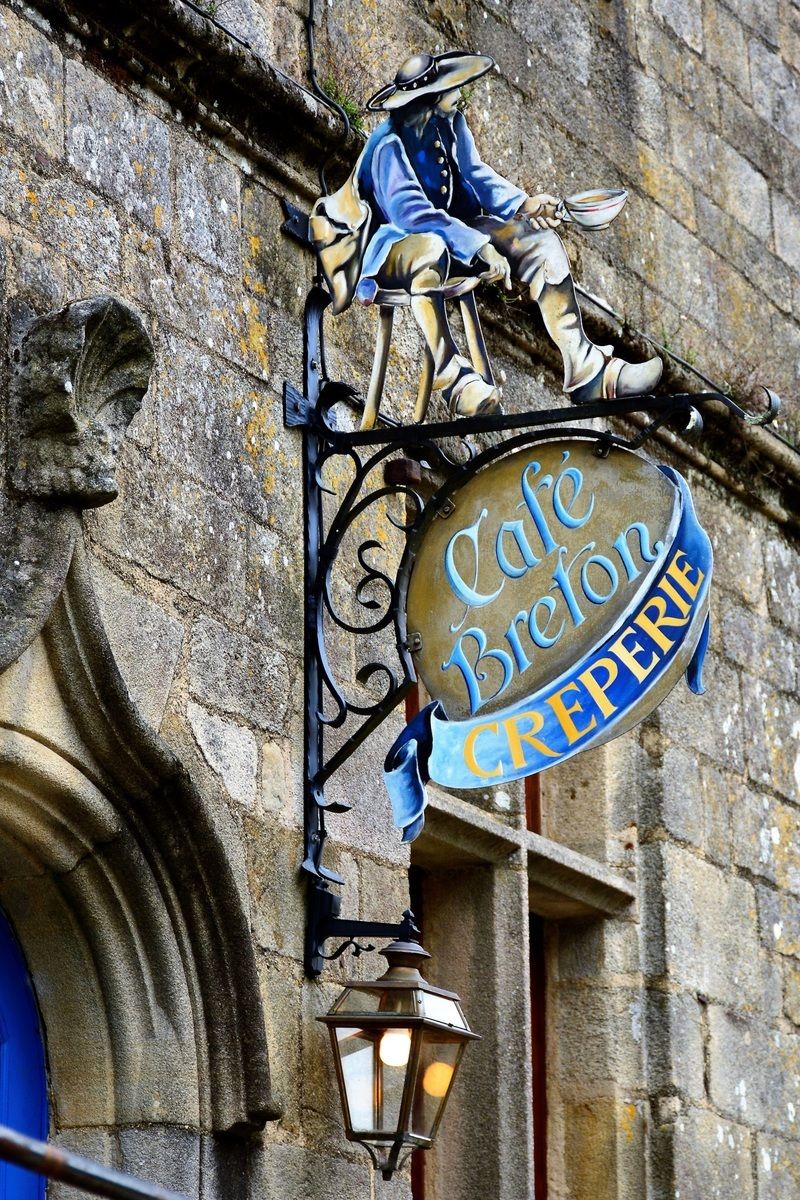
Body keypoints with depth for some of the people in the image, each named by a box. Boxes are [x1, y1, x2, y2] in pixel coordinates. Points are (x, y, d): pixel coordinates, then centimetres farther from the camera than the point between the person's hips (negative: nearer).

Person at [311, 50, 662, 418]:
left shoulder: (451, 123, -1)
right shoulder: (389, 145, -24)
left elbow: (474, 174, 6)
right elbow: (410, 211, -34)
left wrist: (522, 205, -13)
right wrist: (479, 247, -38)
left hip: (447, 233, 8)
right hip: (392, 247, -8)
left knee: (540, 239, -6)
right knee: (430, 249, -44)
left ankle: (585, 372, -12)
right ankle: (453, 378, -38)